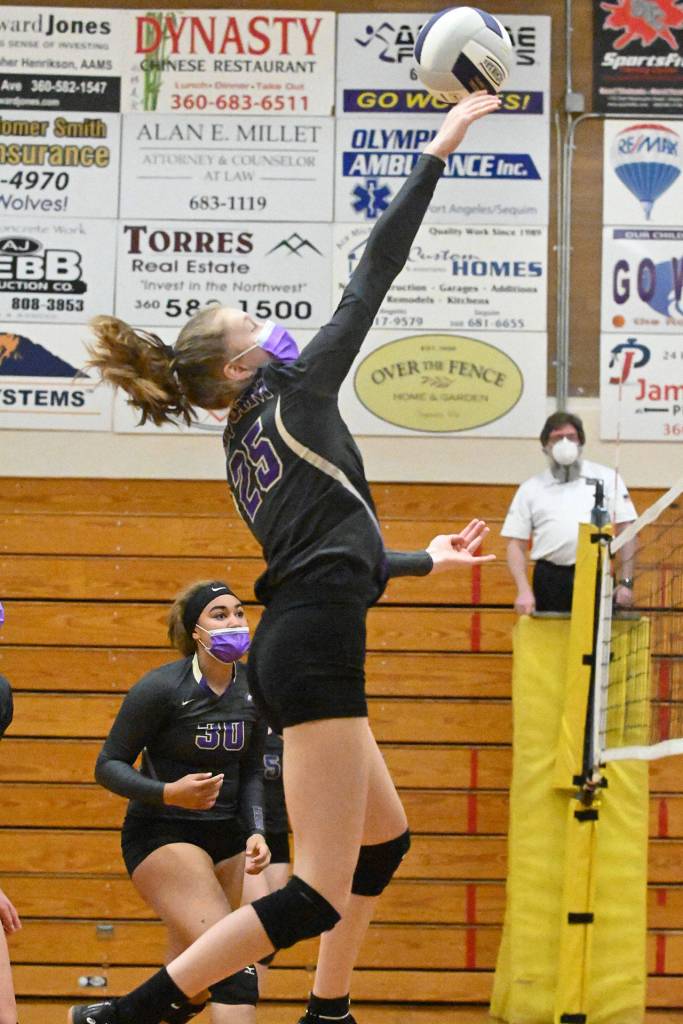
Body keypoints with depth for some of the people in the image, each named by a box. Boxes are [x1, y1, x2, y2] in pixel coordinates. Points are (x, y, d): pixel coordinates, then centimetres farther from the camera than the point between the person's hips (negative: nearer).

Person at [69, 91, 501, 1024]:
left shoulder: (242, 451, 19)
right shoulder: (295, 392, -2)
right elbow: (373, 274, -3)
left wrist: (425, 560, 38)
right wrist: (438, 151, 2)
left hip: (297, 647, 10)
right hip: (316, 645, -10)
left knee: (386, 835, 25)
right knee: (319, 894, -12)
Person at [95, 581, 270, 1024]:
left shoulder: (254, 689, 1)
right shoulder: (161, 687, -15)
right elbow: (108, 765, -11)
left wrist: (256, 832, -3)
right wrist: (168, 793, -26)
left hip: (225, 837, 7)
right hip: (162, 836, -7)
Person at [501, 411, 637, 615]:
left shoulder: (606, 478, 8)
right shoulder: (530, 489, 11)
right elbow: (516, 544, 9)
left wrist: (625, 582, -2)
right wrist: (524, 591, -4)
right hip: (549, 581, 1)